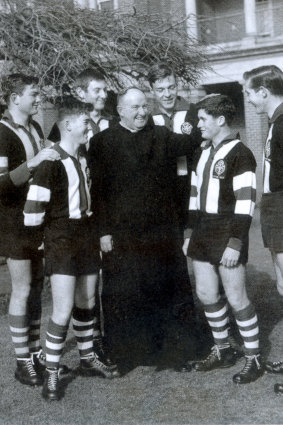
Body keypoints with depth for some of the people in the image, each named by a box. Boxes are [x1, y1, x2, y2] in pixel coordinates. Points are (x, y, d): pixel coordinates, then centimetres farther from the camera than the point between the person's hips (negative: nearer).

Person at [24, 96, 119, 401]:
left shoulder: (83, 160, 9)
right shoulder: (51, 162, -16)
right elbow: (32, 213, -18)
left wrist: (92, 229, 12)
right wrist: (55, 227, -2)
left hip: (87, 236, 7)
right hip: (61, 242, -7)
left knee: (86, 303, 16)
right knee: (63, 310, -8)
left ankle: (87, 359, 32)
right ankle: (51, 373, 8)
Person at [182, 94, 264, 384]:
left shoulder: (240, 154, -11)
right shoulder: (202, 154, 13)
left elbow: (245, 203, -16)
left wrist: (235, 243, -19)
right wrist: (190, 234, 14)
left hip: (227, 234, -8)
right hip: (202, 233, 8)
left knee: (236, 297, -2)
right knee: (206, 294, 11)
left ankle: (254, 359, 14)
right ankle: (222, 351, 28)